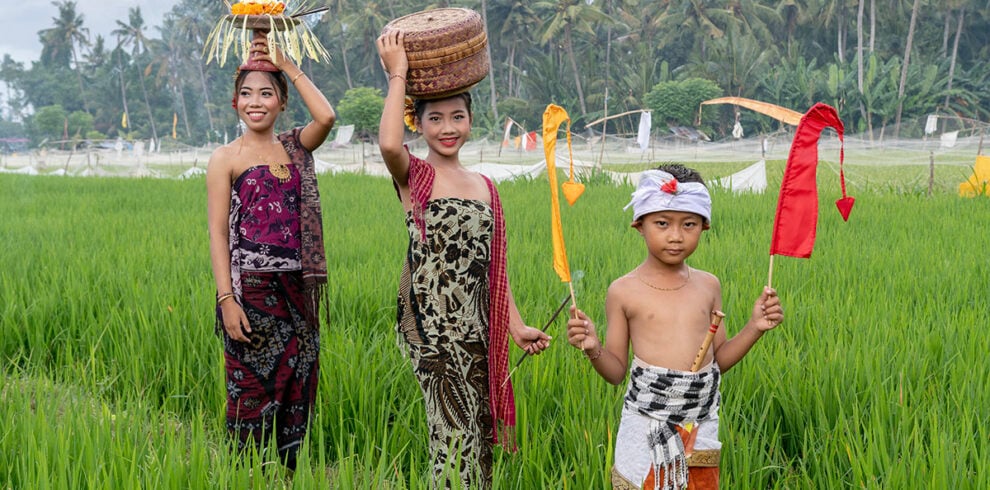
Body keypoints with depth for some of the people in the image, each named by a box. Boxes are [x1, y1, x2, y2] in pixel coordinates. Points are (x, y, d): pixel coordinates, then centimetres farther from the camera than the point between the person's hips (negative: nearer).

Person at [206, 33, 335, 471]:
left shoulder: (294, 148, 10)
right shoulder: (226, 159, -1)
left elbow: (326, 117, -11)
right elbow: (217, 234, -6)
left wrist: (286, 65, -4)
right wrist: (226, 299, -14)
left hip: (296, 288, 4)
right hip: (252, 287, -4)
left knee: (297, 389, 8)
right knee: (252, 391, 1)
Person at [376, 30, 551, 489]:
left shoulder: (484, 187, 14)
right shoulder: (414, 177, -1)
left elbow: (493, 267, 15)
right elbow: (389, 142, -26)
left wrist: (517, 326, 7)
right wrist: (397, 75, -16)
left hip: (475, 325, 5)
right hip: (432, 322, -5)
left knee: (477, 426, 9)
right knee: (455, 427, -11)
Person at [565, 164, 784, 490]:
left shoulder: (708, 286, 6)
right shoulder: (624, 291, -5)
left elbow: (718, 359, 12)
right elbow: (616, 371, 0)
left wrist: (754, 329, 0)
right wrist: (594, 350, -19)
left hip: (701, 425, 3)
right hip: (647, 424, -3)